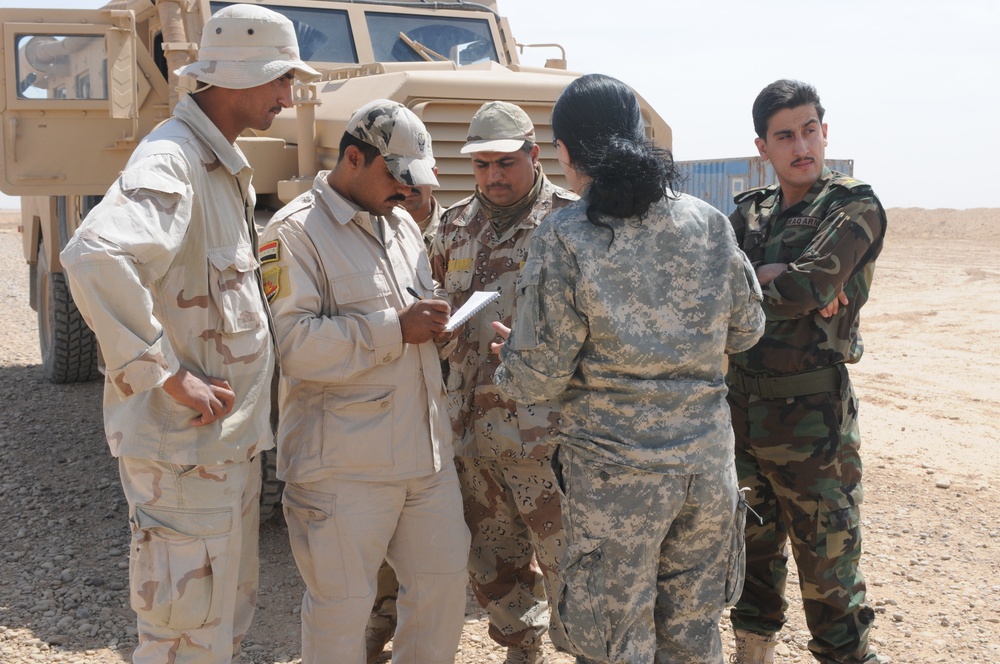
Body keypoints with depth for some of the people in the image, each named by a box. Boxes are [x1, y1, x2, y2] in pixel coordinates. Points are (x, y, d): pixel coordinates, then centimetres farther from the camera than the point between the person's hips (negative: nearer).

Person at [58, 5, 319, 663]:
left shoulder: (223, 165, 13)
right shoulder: (170, 160, -19)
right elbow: (94, 257, -36)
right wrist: (169, 376, -31)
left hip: (230, 438, 10)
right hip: (186, 445, -10)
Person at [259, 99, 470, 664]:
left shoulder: (402, 225, 17)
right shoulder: (296, 231, -9)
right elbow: (290, 344, -20)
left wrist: (442, 325, 4)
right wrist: (396, 329, -19)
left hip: (426, 449, 8)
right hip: (345, 463, -7)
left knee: (444, 578, 15)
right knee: (342, 606, 2)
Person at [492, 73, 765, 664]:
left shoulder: (564, 241, -14)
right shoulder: (709, 223, 0)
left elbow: (539, 379, -12)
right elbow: (745, 330, 11)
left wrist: (509, 360, 10)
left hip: (615, 474, -4)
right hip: (708, 461, 5)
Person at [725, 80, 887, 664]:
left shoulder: (855, 208, -8)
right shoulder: (751, 212, 9)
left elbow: (807, 289, -23)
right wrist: (777, 279, -19)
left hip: (811, 419, -6)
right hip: (741, 408, 6)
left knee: (828, 570, 0)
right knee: (753, 548, 20)